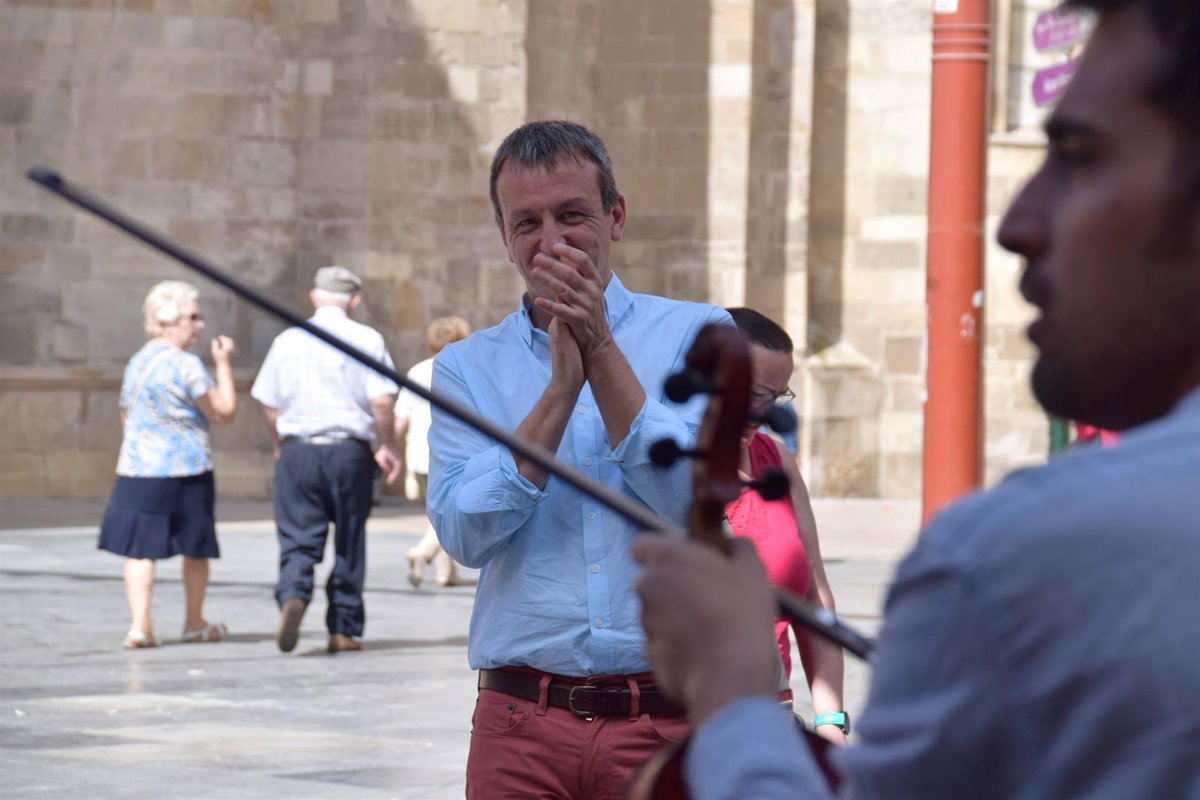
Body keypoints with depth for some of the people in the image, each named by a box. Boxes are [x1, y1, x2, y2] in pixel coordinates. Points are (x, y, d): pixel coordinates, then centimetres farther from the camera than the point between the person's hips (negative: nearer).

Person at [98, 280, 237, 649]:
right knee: (196, 549, 12)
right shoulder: (186, 365, -13)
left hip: (136, 470, 5)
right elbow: (224, 411, -9)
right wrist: (223, 365, -2)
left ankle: (139, 624, -12)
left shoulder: (136, 363, 11)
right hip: (186, 470, -5)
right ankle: (194, 623, 23)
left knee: (140, 548, 1)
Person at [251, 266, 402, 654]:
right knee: (349, 543, 10)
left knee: (298, 539, 0)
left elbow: (270, 405, 9)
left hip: (297, 451, 1)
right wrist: (388, 447, 5)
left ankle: (292, 595, -29)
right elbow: (381, 401, -8)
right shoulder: (367, 340, -1)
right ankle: (343, 629, 15)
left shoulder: (288, 341, 7)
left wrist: (280, 448, 25)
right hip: (350, 451, -1)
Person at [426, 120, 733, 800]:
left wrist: (601, 350, -11)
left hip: (671, 721, -1)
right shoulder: (468, 367, 10)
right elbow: (465, 533, -5)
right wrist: (561, 388, -12)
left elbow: (691, 498, -9)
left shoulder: (696, 336, 5)